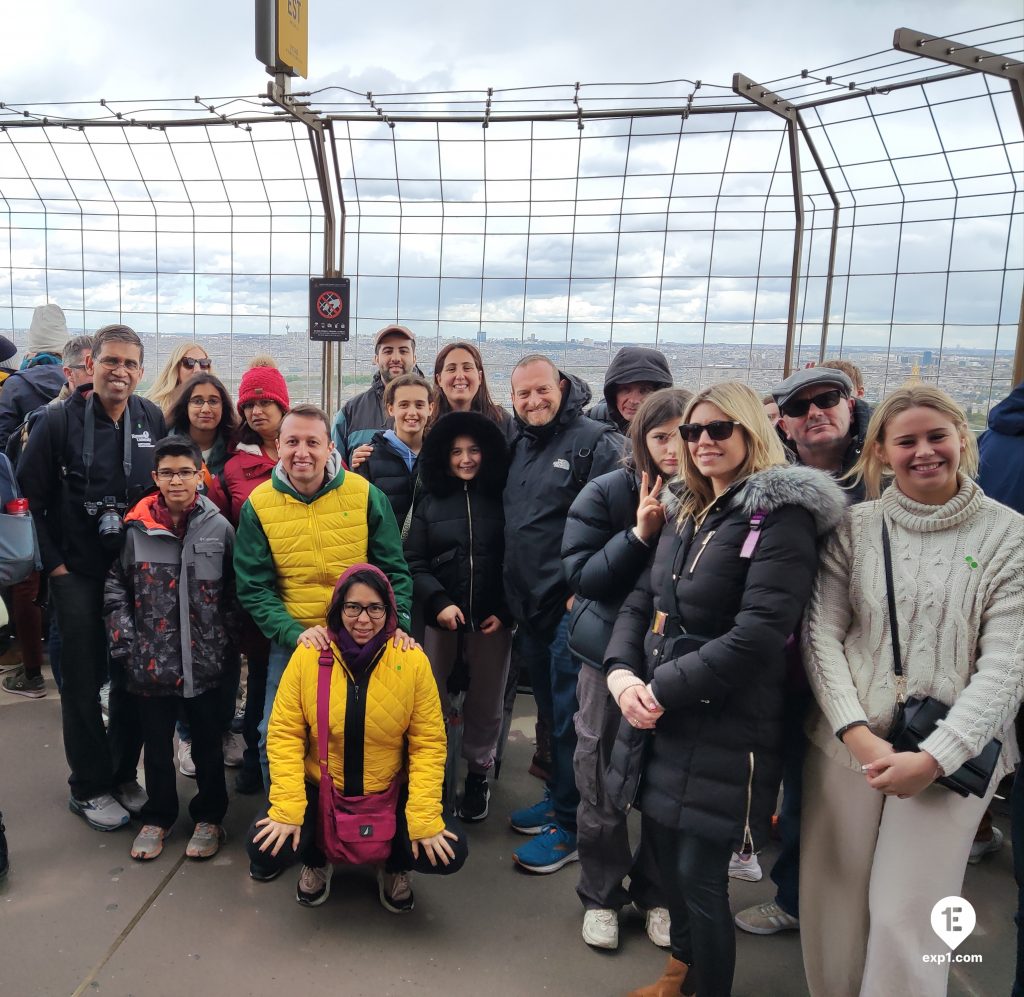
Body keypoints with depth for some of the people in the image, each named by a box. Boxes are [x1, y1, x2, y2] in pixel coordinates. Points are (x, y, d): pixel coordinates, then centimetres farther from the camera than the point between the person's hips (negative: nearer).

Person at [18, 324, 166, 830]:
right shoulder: (60, 422, -7)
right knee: (84, 682, 7)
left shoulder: (153, 420, 1)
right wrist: (53, 562, -6)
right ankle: (89, 788, 23)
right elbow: (28, 496, -3)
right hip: (78, 575, -2)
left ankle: (124, 774, 29)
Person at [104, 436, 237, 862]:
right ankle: (157, 818, 35)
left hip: (205, 662, -1)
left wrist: (224, 637, -4)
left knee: (208, 743, 12)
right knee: (157, 744, 15)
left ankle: (209, 817, 31)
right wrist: (125, 641, -4)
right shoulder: (137, 528, -4)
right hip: (151, 662, 1)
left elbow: (235, 592, 2)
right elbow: (115, 587, 4)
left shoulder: (219, 527, -5)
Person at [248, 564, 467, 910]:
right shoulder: (307, 655, -12)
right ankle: (316, 863, 17)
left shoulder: (413, 660, -13)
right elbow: (284, 735, -9)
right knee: (266, 852, -21)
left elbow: (429, 745, -10)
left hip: (390, 792, 0)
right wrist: (287, 809, -18)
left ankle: (394, 868, 18)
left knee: (448, 855, -20)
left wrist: (425, 820, -17)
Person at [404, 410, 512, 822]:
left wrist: (505, 611, -8)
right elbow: (413, 563, -1)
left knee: (486, 701, 10)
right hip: (440, 617, 1)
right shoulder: (430, 502, 5)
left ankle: (478, 774, 28)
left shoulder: (501, 499, 3)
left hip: (492, 618, 0)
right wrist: (438, 602, -15)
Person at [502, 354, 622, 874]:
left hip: (573, 604, -7)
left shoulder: (595, 441, -10)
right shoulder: (519, 445, 13)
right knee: (549, 708, 18)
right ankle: (556, 797, 34)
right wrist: (509, 596, 16)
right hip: (529, 605, 7)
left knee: (569, 716, 0)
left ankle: (569, 824, 13)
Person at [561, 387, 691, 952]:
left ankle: (655, 894, 35)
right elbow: (581, 575, -10)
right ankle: (601, 896, 32)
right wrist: (639, 533, -22)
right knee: (603, 785, 10)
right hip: (612, 655, 0)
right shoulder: (607, 493, -7)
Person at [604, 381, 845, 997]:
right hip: (662, 716, 7)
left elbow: (756, 635, -22)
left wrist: (663, 690, -19)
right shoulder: (687, 513, 12)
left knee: (700, 876, 1)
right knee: (664, 850, 19)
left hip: (726, 730, -7)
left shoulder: (781, 518, -13)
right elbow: (642, 601, 10)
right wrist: (621, 673, -8)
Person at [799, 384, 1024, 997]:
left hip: (951, 754, -2)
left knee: (905, 920, -1)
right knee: (831, 905, 10)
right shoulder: (855, 528, 3)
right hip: (845, 743, 2)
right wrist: (857, 733, -12)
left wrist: (935, 757, -15)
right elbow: (821, 635, 0)